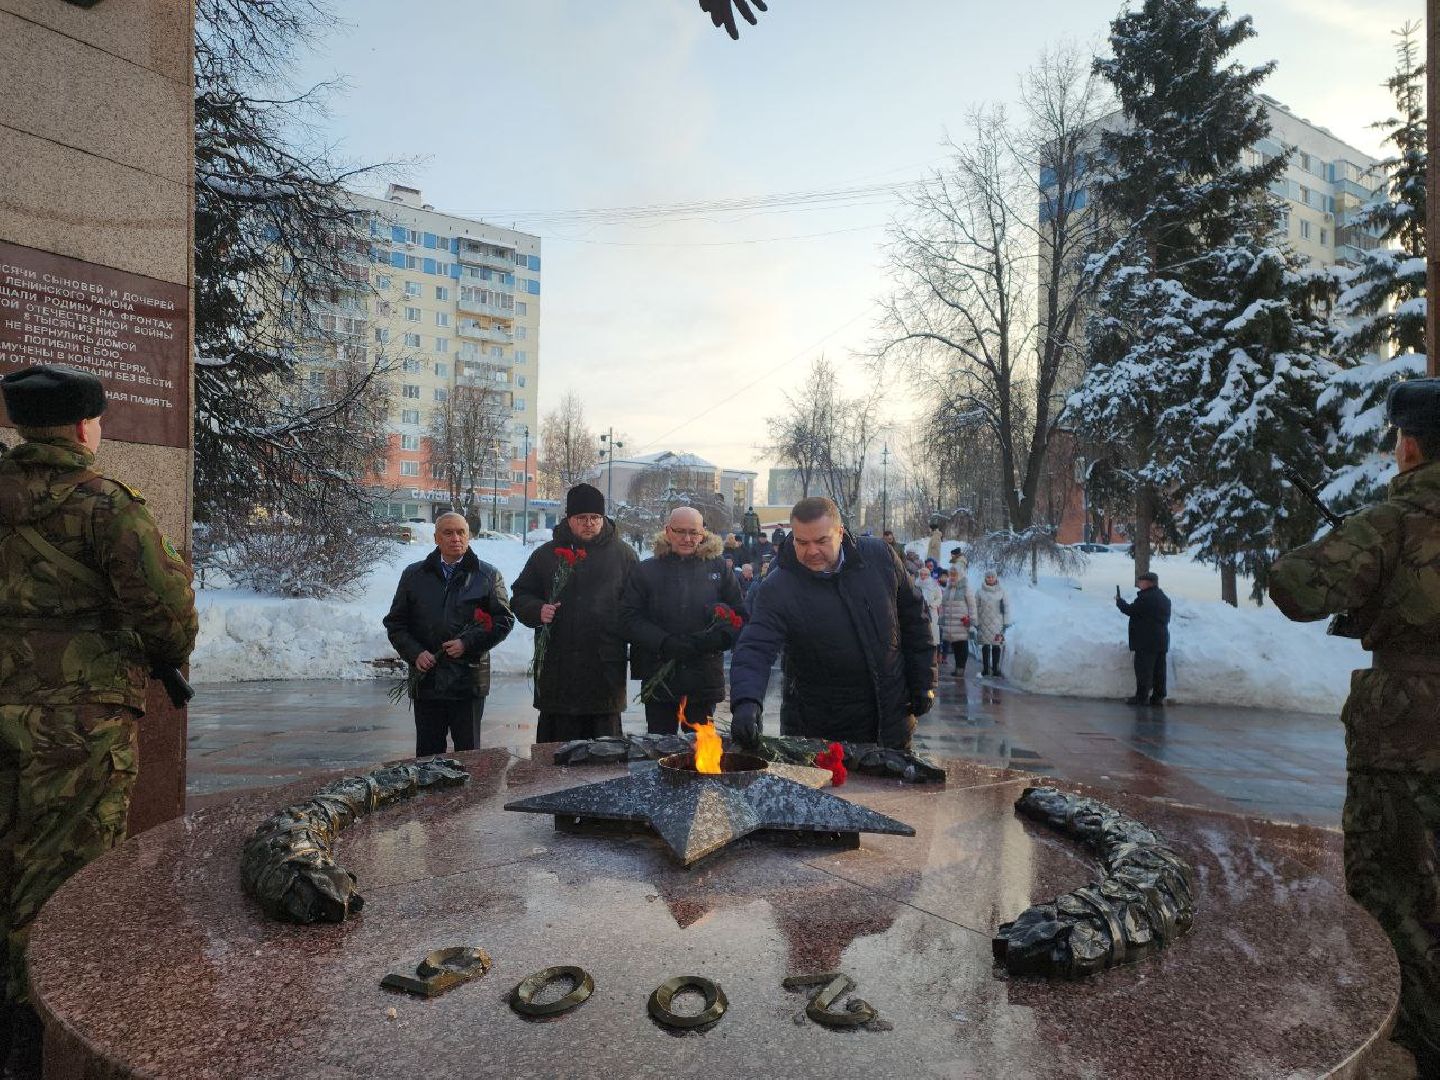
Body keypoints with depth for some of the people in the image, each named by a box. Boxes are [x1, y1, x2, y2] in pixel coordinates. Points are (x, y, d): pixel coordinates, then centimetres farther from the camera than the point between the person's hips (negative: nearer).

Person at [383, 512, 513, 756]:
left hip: (469, 681, -1)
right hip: (426, 679, 2)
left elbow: (504, 620, 1)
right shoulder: (414, 575, 10)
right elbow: (395, 622, 11)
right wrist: (415, 653, -6)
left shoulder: (488, 576, 5)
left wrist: (468, 644, -12)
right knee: (427, 753, 8)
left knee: (469, 751, 7)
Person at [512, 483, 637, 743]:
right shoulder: (546, 554, 10)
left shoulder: (623, 554, 6)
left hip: (606, 669, -1)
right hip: (557, 670, 1)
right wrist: (537, 610, -7)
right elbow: (520, 596, 14)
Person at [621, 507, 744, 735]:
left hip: (705, 681, 1)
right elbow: (630, 619, -4)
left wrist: (717, 638, -16)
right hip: (660, 679, -1)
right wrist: (665, 642, -17)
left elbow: (739, 615, 4)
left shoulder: (718, 569, 6)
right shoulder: (647, 571, 3)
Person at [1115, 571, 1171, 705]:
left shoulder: (1146, 598, -16)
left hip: (1146, 641, -9)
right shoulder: (1164, 598, 15)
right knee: (1159, 670, 11)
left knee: (1143, 670, -5)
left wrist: (1119, 601, 5)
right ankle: (1158, 696, 14)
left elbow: (1131, 610, -13)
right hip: (1161, 641, 9)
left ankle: (1142, 697, -3)